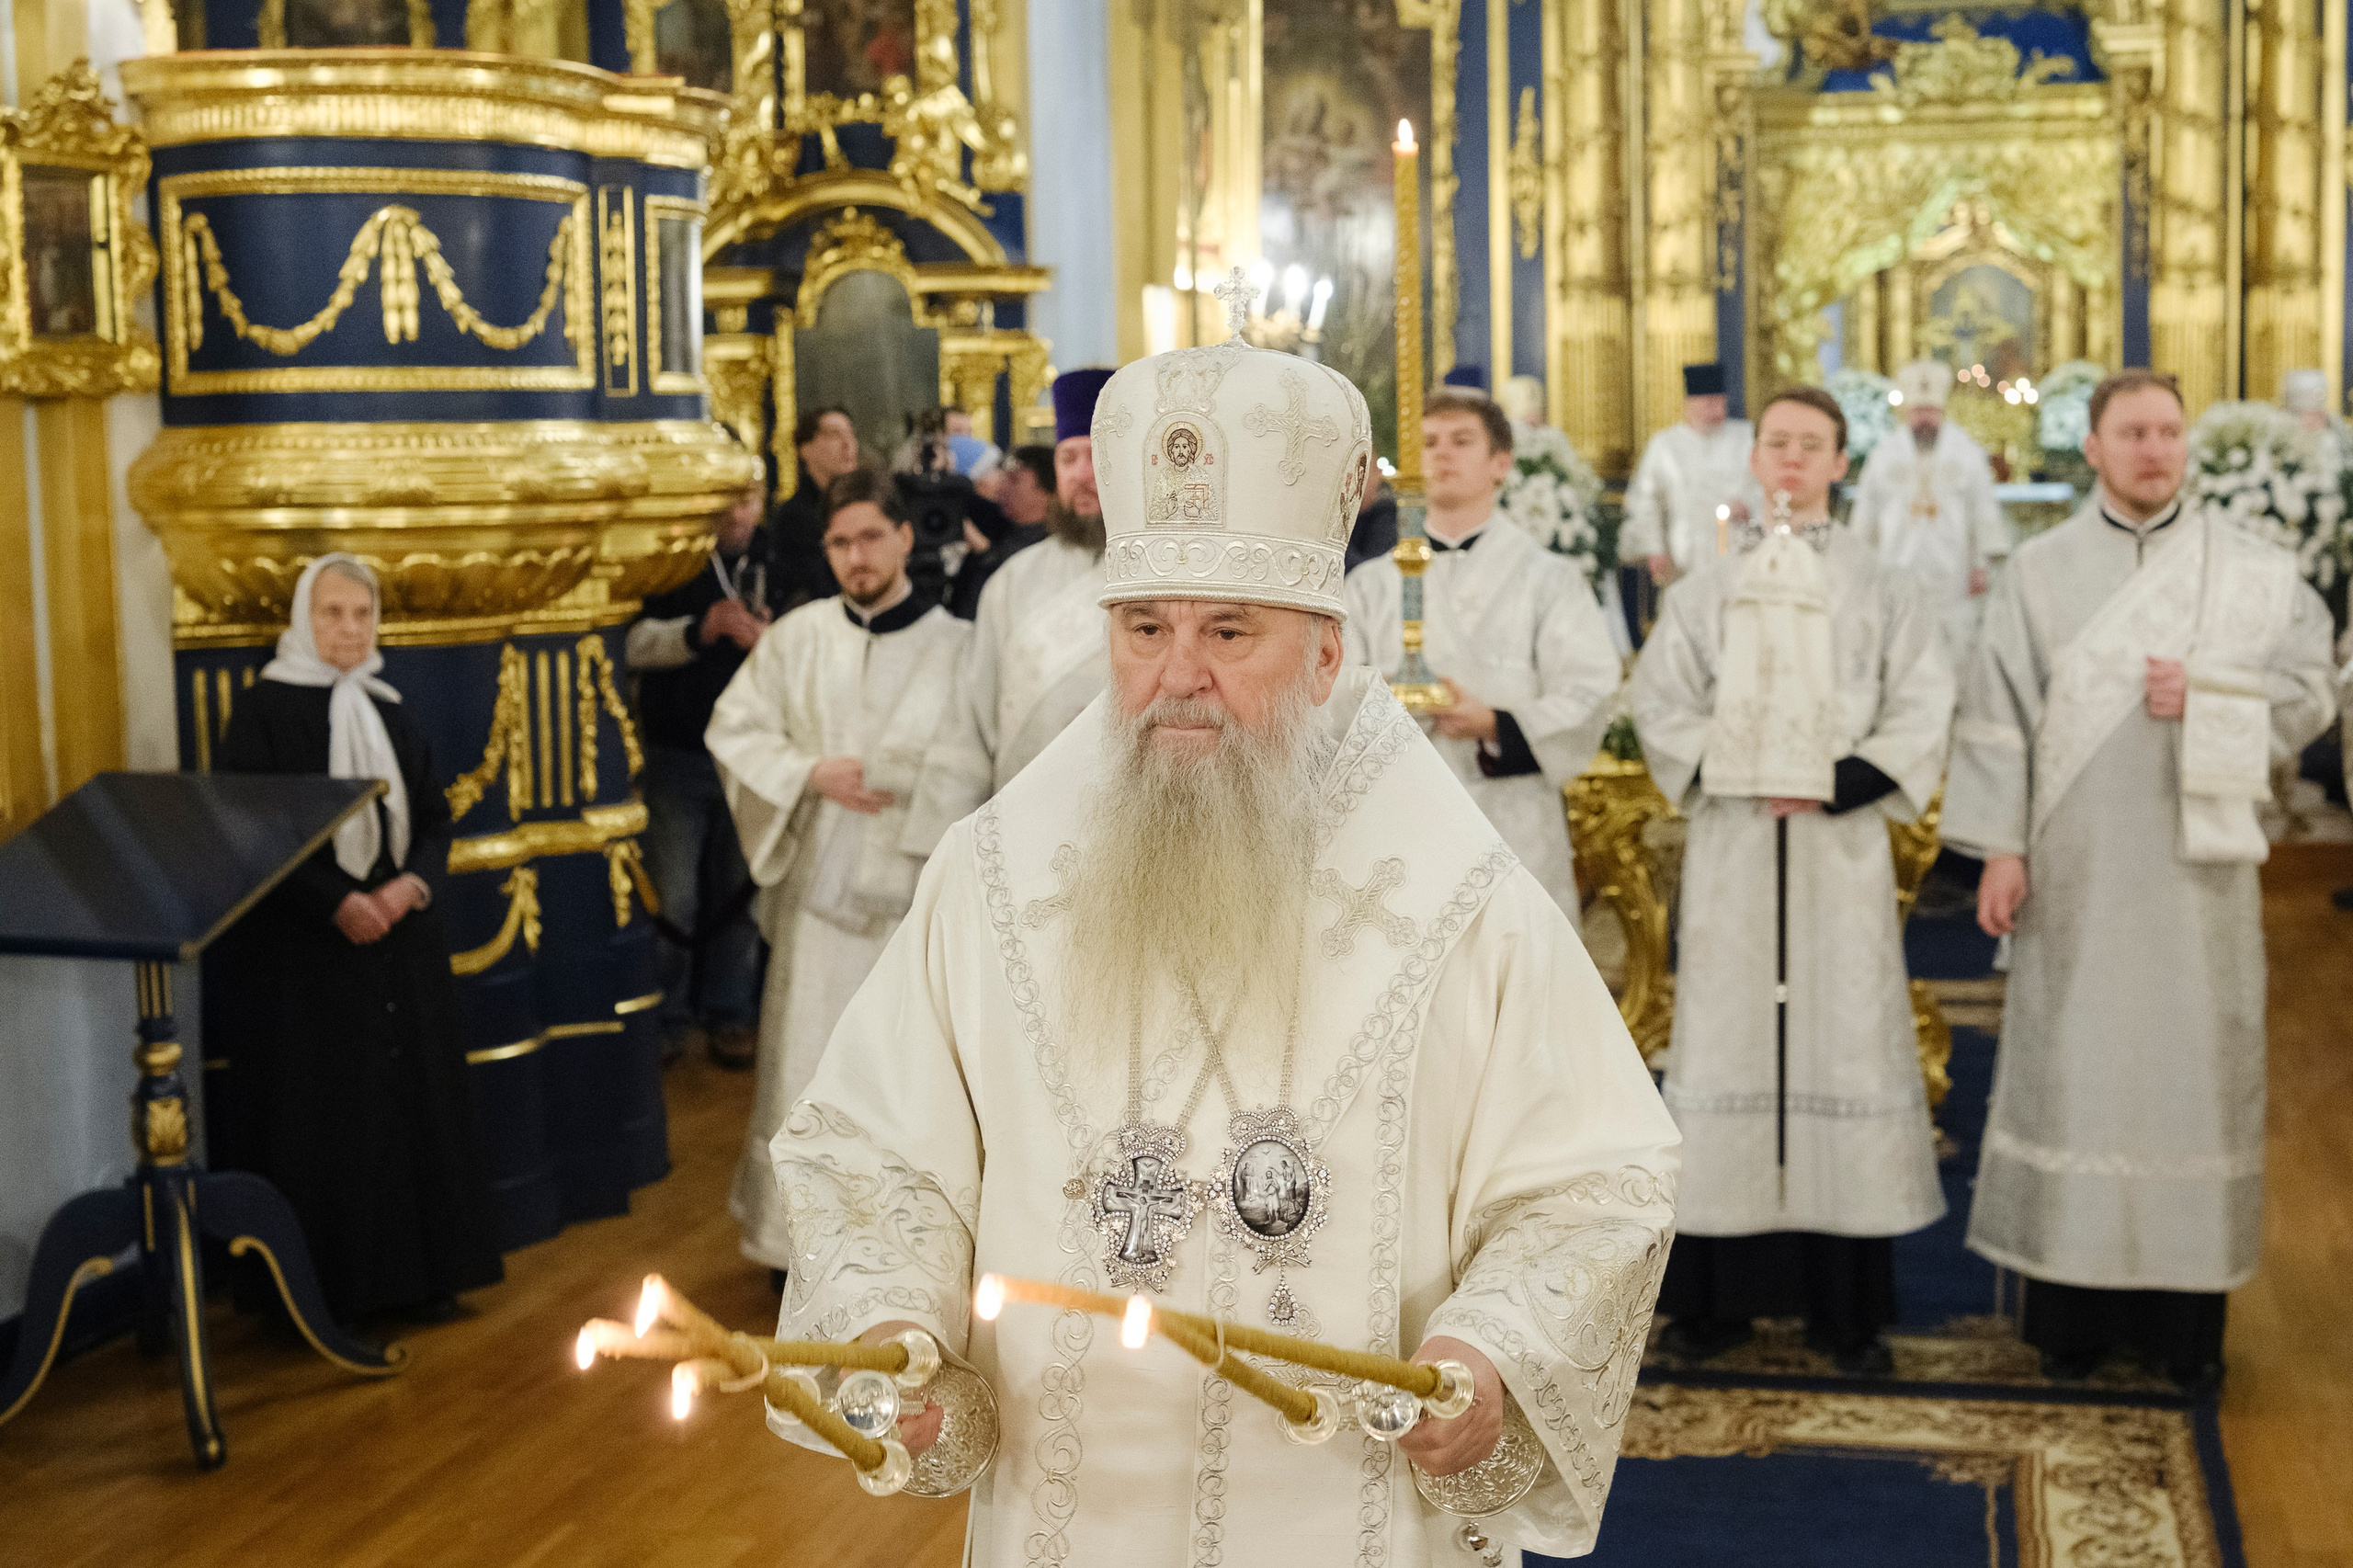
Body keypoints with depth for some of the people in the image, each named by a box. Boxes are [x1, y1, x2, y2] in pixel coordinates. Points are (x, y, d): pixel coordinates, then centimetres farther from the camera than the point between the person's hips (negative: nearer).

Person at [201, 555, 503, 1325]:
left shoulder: (389, 712, 12)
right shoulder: (263, 711, -4)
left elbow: (434, 818, 12)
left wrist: (414, 884, -8)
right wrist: (335, 902, -17)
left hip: (402, 943, 5)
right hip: (306, 951, -5)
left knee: (415, 1103, 6)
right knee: (322, 1114, -4)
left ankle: (421, 1273, 15)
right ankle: (328, 1288, 4)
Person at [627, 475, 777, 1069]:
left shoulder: (773, 556, -1)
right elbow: (636, 641, -14)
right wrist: (701, 629, -29)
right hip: (677, 752, -2)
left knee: (739, 892, 11)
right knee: (674, 895, 2)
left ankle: (730, 1013, 23)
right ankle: (668, 1017, 16)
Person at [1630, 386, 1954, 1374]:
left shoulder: (1881, 592, 8)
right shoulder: (1702, 592, 11)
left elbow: (1920, 714, 0)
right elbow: (1659, 705, 5)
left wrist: (1835, 784, -12)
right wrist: (1735, 770, -11)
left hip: (1838, 848, -1)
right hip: (1730, 849, 1)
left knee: (1841, 1040, -2)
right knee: (1730, 1036, 0)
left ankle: (1844, 1302, 4)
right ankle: (1717, 1292, 6)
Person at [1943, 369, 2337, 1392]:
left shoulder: (2251, 570, 6)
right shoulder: (2040, 572, 4)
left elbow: (2308, 691, 5)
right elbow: (1999, 712, 1)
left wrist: (2205, 697, -12)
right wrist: (2000, 847, -6)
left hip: (2196, 870, 1)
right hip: (2076, 873, 0)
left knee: (2195, 1068, 2)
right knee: (2074, 1069, 2)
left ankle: (2186, 1313, 11)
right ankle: (2074, 1303, 10)